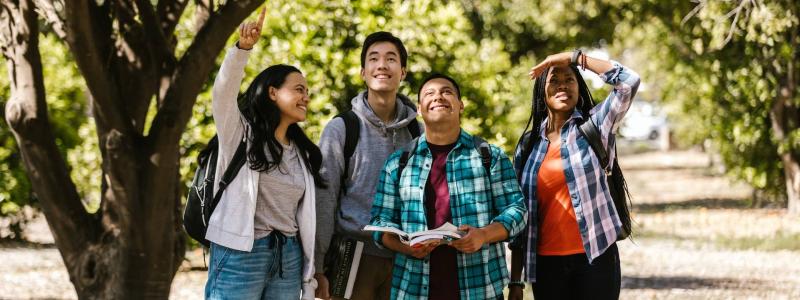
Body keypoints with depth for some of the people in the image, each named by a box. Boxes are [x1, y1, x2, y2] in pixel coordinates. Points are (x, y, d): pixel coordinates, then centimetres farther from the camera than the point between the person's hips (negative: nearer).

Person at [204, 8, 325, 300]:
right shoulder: (240, 132, 2)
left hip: (289, 259, 6)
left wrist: (309, 276, 12)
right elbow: (224, 89, -17)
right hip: (240, 255, -6)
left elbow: (303, 216, 16)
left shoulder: (303, 152, 18)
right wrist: (243, 47, -33)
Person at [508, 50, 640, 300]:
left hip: (595, 257, -2)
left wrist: (574, 57, -8)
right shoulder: (529, 144, 9)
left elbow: (629, 81, -12)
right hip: (547, 263, 2)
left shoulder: (595, 125, 4)